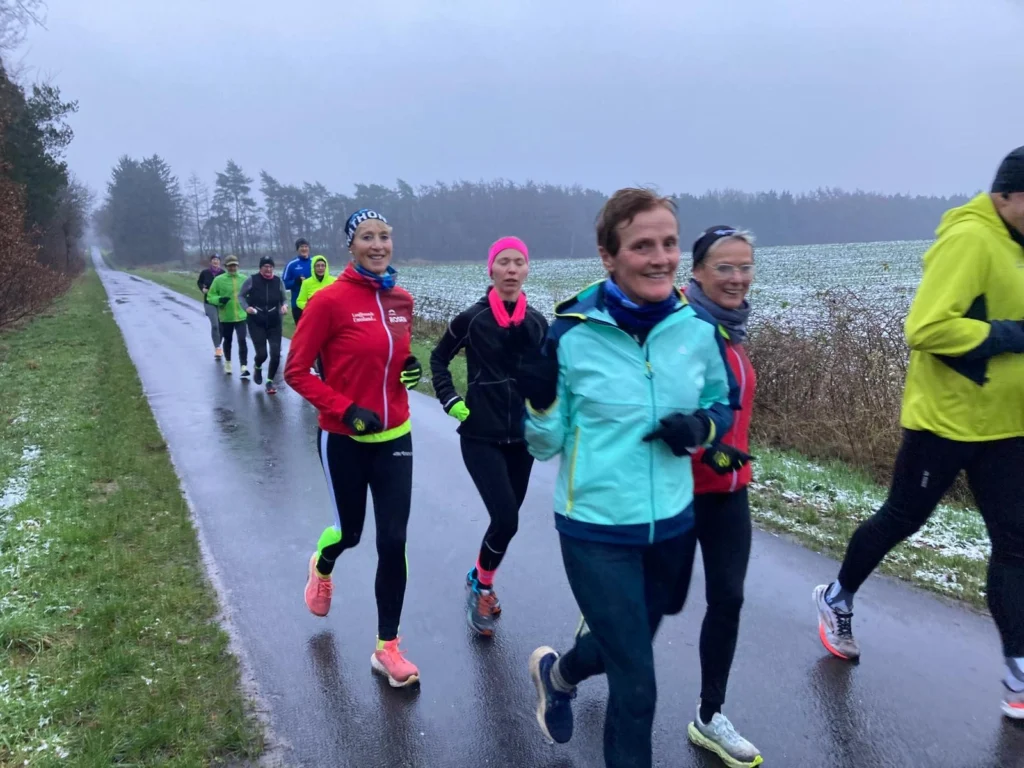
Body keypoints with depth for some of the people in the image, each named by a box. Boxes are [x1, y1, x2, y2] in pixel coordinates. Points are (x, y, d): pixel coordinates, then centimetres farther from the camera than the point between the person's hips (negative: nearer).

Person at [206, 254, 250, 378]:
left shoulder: (244, 279, -1)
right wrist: (219, 299, -21)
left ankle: (243, 368, -15)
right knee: (227, 341, 17)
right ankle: (227, 362, 40)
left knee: (242, 341, -12)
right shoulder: (219, 279, -6)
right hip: (226, 317, 0)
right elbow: (210, 296, -3)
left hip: (241, 316, 0)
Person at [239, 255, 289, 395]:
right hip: (256, 323, -2)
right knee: (262, 354, -7)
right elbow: (241, 295, 3)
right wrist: (246, 307, -15)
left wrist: (284, 306, -14)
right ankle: (257, 368, 31)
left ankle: (270, 381, 16)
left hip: (274, 323, 2)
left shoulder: (278, 281, -2)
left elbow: (283, 299, 8)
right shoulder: (252, 280, -8)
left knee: (276, 354, -6)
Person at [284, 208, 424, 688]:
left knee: (393, 541, 2)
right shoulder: (331, 300, -14)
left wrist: (411, 370, -5)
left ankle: (387, 648, 18)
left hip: (394, 437, 4)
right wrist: (345, 410, -20)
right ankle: (322, 568, 54)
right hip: (344, 439, -4)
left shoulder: (402, 300, 2)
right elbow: (296, 371, -12)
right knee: (350, 531, 15)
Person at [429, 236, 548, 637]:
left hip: (523, 436, 4)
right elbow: (439, 358, 6)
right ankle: (481, 583, 15)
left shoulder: (537, 322, 2)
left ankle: (481, 581, 37)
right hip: (481, 436, -4)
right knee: (505, 519, -13)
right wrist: (450, 400, -4)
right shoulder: (471, 319, -8)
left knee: (506, 519, 12)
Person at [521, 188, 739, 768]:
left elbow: (726, 406, 9)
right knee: (637, 683, 2)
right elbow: (547, 445, -8)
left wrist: (701, 427, -13)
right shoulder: (571, 335, -17)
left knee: (627, 648, 27)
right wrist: (540, 401, -28)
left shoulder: (699, 329, -8)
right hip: (596, 530, -4)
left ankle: (557, 673, 59)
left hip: (672, 524, 5)